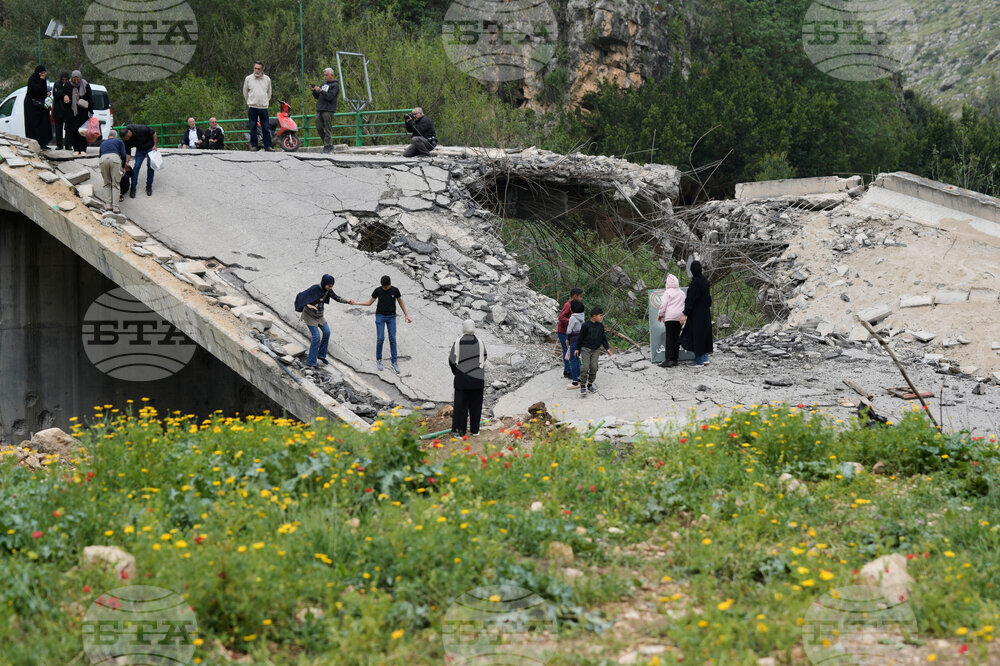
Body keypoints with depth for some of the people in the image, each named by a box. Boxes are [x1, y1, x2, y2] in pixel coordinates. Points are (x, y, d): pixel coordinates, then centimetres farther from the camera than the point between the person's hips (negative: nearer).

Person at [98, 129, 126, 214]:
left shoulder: (103, 143, 35)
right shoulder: (119, 141, 25)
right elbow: (123, 155, 14)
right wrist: (123, 167, 28)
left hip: (103, 159, 2)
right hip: (114, 158, -2)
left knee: (107, 184, 18)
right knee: (116, 184, 3)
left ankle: (109, 204, 8)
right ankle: (115, 207, -5)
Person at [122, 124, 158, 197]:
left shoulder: (140, 129, -33)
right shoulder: (127, 141, -19)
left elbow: (153, 133, -20)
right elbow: (127, 153, -10)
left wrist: (155, 145, -17)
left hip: (150, 147, -3)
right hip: (140, 149, 3)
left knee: (150, 166, -9)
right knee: (136, 166, -10)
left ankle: (149, 186, 5)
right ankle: (133, 188, -4)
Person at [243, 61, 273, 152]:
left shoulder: (267, 79, 8)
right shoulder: (248, 79, 3)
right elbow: (245, 92, 15)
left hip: (264, 107, 1)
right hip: (252, 107, -1)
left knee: (266, 128, 0)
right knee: (253, 127, 0)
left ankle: (267, 145, 4)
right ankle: (254, 145, 5)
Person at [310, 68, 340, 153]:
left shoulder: (335, 85, -1)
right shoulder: (324, 84, 21)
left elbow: (330, 96, -15)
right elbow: (318, 97, 21)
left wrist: (320, 91, -20)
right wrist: (314, 90, 4)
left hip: (328, 110, -8)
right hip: (319, 109, 8)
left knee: (328, 130, -7)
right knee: (319, 128, 5)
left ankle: (327, 147, -6)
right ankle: (329, 145, 15)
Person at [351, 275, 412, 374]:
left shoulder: (395, 291, -6)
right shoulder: (378, 290, -7)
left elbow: (401, 303, 6)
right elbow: (369, 302, 2)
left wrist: (406, 315, 6)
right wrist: (356, 303, -7)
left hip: (391, 317, 1)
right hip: (380, 316, -1)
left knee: (392, 339, -1)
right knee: (380, 338, -6)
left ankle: (395, 363, 4)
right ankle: (378, 360, 11)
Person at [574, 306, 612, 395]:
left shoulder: (600, 326, 3)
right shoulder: (586, 325, -10)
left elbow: (603, 338, 11)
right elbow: (581, 337, -4)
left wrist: (607, 348, 6)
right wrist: (577, 349, -1)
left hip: (596, 350, 4)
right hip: (586, 349, -4)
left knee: (594, 367, 2)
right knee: (585, 367, -9)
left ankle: (590, 385, 15)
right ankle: (583, 386, -1)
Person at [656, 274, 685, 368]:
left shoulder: (668, 292, -5)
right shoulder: (682, 293, 13)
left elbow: (663, 305, -6)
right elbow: (684, 305, 17)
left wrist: (660, 315, 7)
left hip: (670, 317, -6)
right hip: (680, 317, 6)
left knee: (669, 338, -8)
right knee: (676, 338, 9)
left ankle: (669, 359, -18)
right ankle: (675, 359, 8)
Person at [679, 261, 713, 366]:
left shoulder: (695, 283, -18)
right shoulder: (705, 281, 7)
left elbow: (691, 299, -20)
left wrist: (685, 315, -19)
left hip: (696, 314, -8)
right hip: (706, 313, 8)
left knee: (697, 335, -2)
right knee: (704, 334, 14)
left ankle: (699, 360, 1)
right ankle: (705, 358, 13)